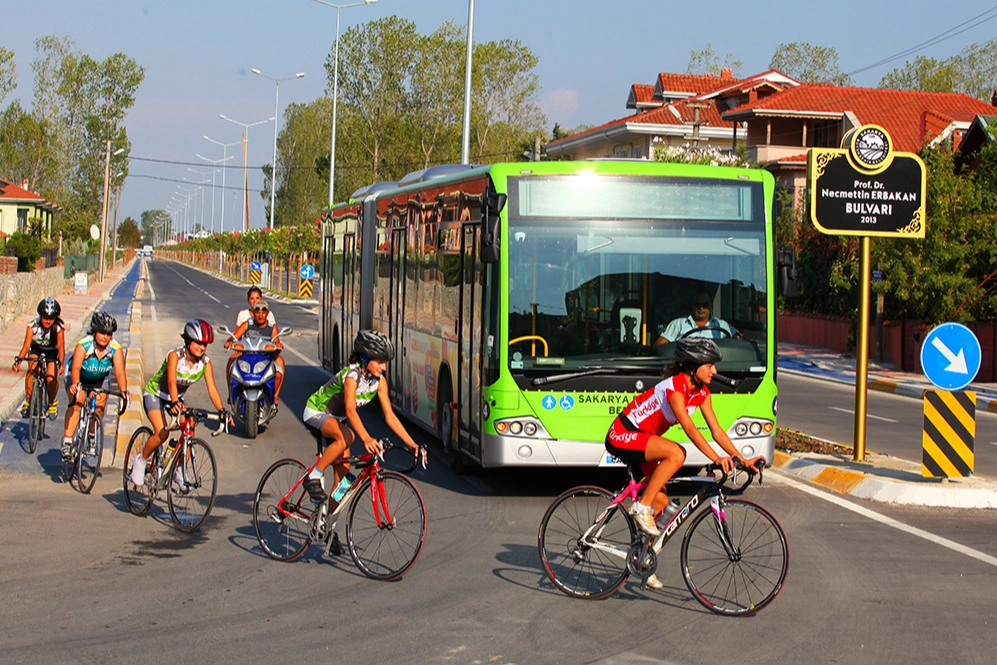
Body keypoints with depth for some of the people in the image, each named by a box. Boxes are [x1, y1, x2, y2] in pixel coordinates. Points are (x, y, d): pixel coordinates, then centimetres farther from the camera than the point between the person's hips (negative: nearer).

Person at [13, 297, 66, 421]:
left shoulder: (58, 328, -27)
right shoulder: (33, 325, -26)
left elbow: (61, 347, -31)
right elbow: (26, 345, -31)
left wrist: (60, 363, -48)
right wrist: (18, 360, -47)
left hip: (52, 352, -1)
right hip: (36, 349, 1)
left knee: (51, 378, -20)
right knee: (31, 370, -28)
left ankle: (52, 402, 11)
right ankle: (28, 401, -12)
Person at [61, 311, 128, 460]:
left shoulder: (116, 349, -26)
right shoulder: (83, 345, -32)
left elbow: (120, 373, -35)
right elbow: (75, 368, -45)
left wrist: (124, 390, -53)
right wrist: (75, 383, -64)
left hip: (99, 380, 3)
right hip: (79, 377, -3)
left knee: (99, 408, -11)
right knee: (76, 403, -25)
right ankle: (67, 441, -24)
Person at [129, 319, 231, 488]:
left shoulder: (205, 363, -16)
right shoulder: (175, 356, -28)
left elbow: (212, 389, -22)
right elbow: (171, 382, -41)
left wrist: (222, 411, -37)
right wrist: (175, 403, -58)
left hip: (177, 397, 5)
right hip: (155, 394, -5)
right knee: (162, 433, -25)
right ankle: (141, 461, 0)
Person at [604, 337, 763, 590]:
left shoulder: (701, 391, 1)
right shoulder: (674, 387, -26)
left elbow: (716, 429, -1)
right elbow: (690, 429, -35)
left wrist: (742, 459, -10)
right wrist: (716, 458, -43)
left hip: (642, 440, 9)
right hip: (623, 436, -9)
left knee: (660, 500, 4)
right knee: (676, 453, -32)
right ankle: (642, 507, -20)